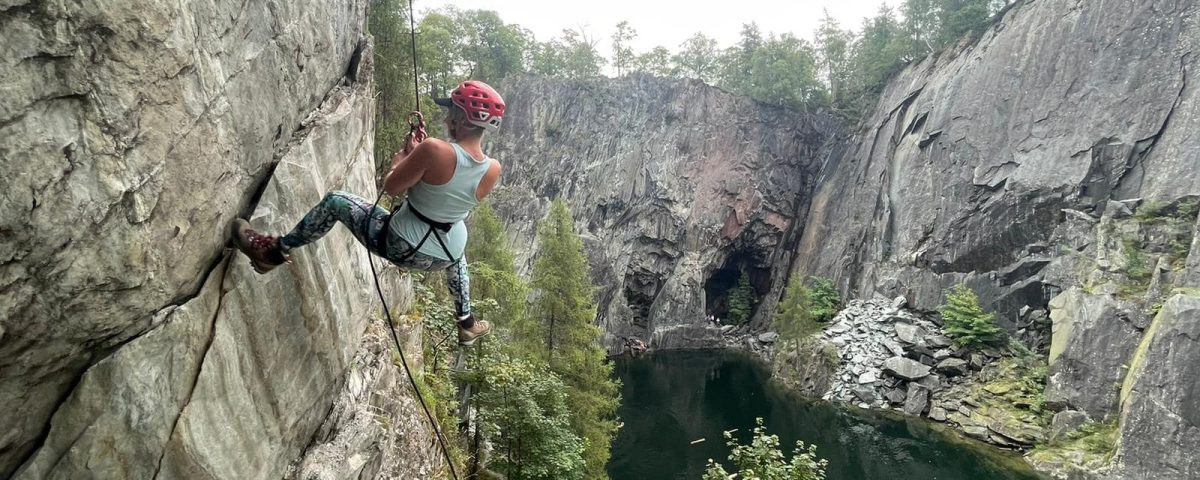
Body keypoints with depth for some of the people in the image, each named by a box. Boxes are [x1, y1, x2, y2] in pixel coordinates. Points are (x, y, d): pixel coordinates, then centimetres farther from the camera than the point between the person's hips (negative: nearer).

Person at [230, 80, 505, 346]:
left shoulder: (434, 150, -26)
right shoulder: (493, 170, -11)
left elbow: (391, 188, -13)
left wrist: (404, 155, 5)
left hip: (401, 247, -4)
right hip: (445, 257, 5)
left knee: (335, 202, 12)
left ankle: (274, 252, 24)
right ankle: (467, 325, 48)